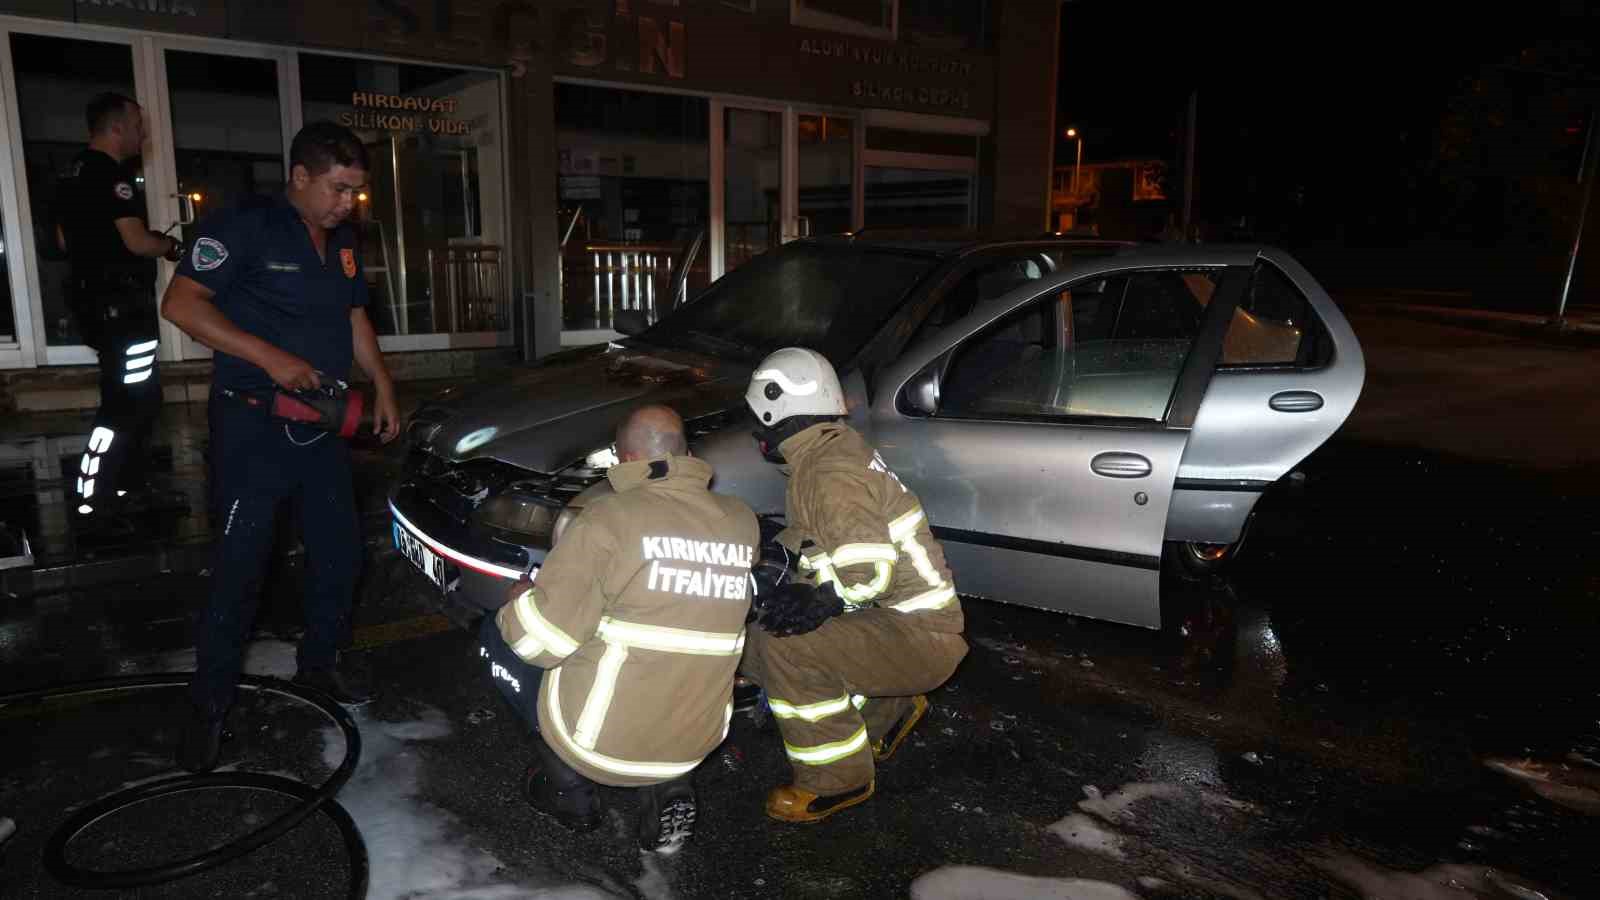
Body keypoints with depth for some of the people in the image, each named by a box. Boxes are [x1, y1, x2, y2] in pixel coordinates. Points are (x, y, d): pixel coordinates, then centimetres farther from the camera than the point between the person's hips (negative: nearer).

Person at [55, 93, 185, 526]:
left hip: (91, 300, 10)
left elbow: (64, 241, 22)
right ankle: (91, 498, -1)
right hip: (121, 305, -10)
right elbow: (138, 242, -21)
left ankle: (129, 486, 24)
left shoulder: (74, 173, 16)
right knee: (129, 403, -4)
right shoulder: (112, 174, -15)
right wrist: (171, 244, -2)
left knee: (138, 397, 17)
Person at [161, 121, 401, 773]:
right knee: (240, 564, -4)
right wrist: (271, 357, -26)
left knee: (340, 552, 12)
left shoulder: (343, 243, 11)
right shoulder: (244, 229, -12)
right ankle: (210, 702, 11)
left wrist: (383, 388, 13)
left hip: (322, 421, 7)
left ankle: (318, 662, 30)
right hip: (253, 425, -7)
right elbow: (181, 303, -19)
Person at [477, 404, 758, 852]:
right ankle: (668, 789, 13)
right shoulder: (743, 522, -1)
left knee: (498, 634, 16)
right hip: (696, 742, 5)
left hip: (603, 739, -4)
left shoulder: (609, 516, -16)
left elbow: (544, 637, -15)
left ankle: (569, 782, 12)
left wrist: (518, 604, 6)